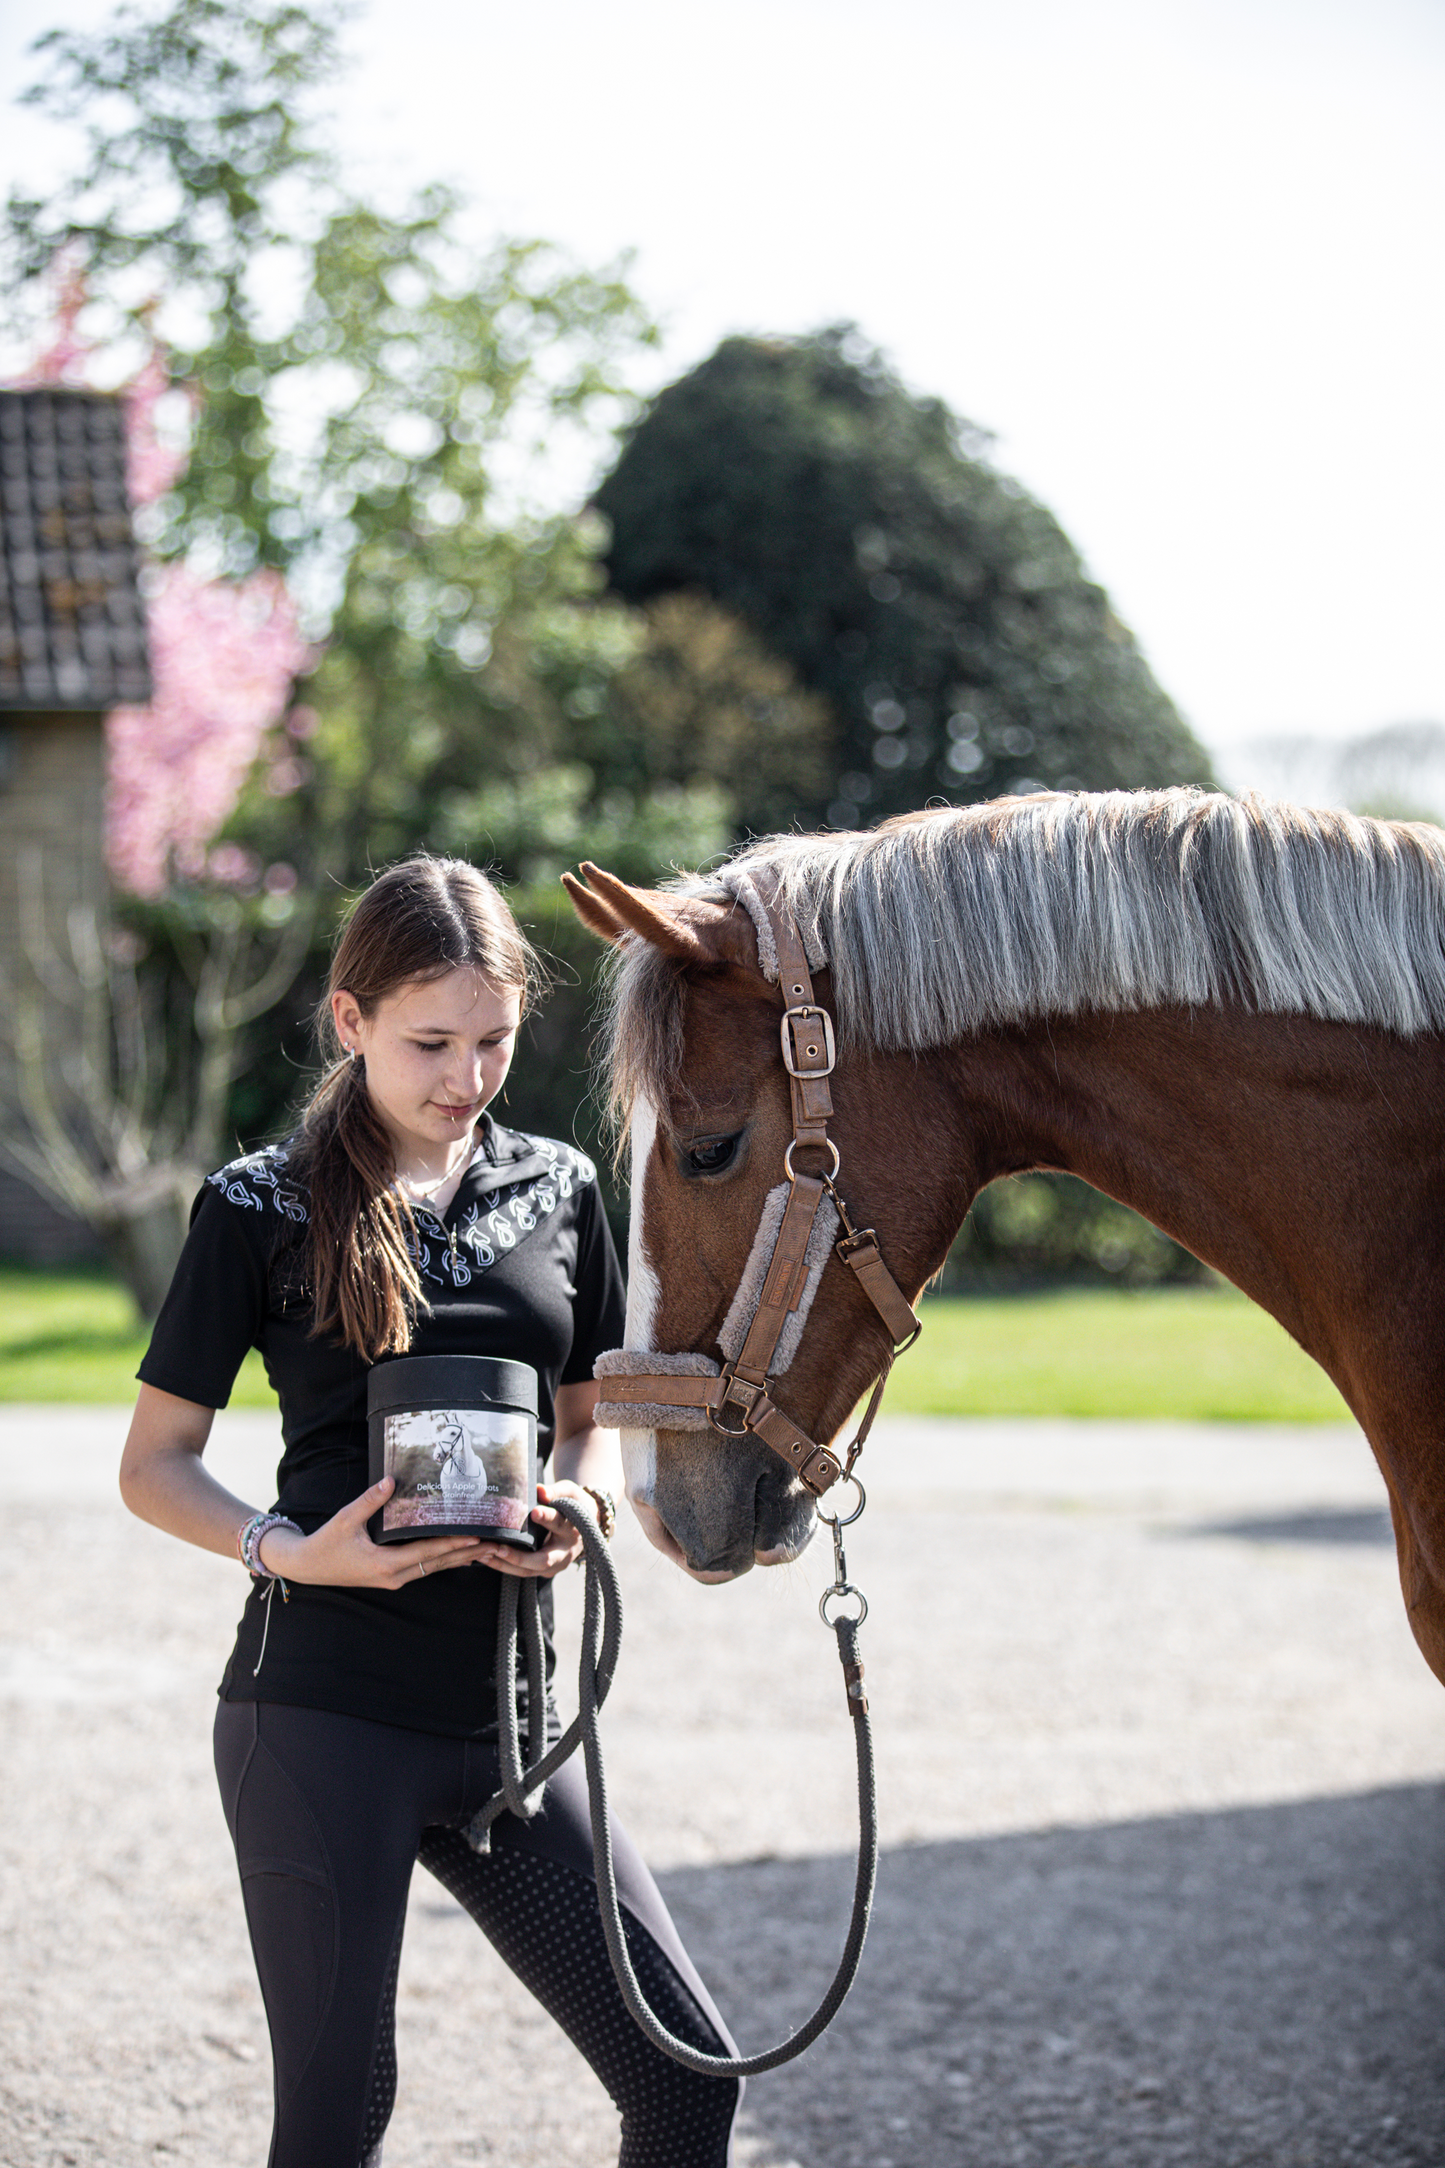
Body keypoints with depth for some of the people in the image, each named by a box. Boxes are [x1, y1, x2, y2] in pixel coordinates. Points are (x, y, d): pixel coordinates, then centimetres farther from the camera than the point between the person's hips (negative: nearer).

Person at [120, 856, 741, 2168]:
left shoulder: (559, 1189, 10)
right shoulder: (264, 1208, -2)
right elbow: (154, 1465, 2)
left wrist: (579, 1508, -3)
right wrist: (289, 1550, -17)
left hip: (507, 1715, 4)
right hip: (324, 1712, -4)